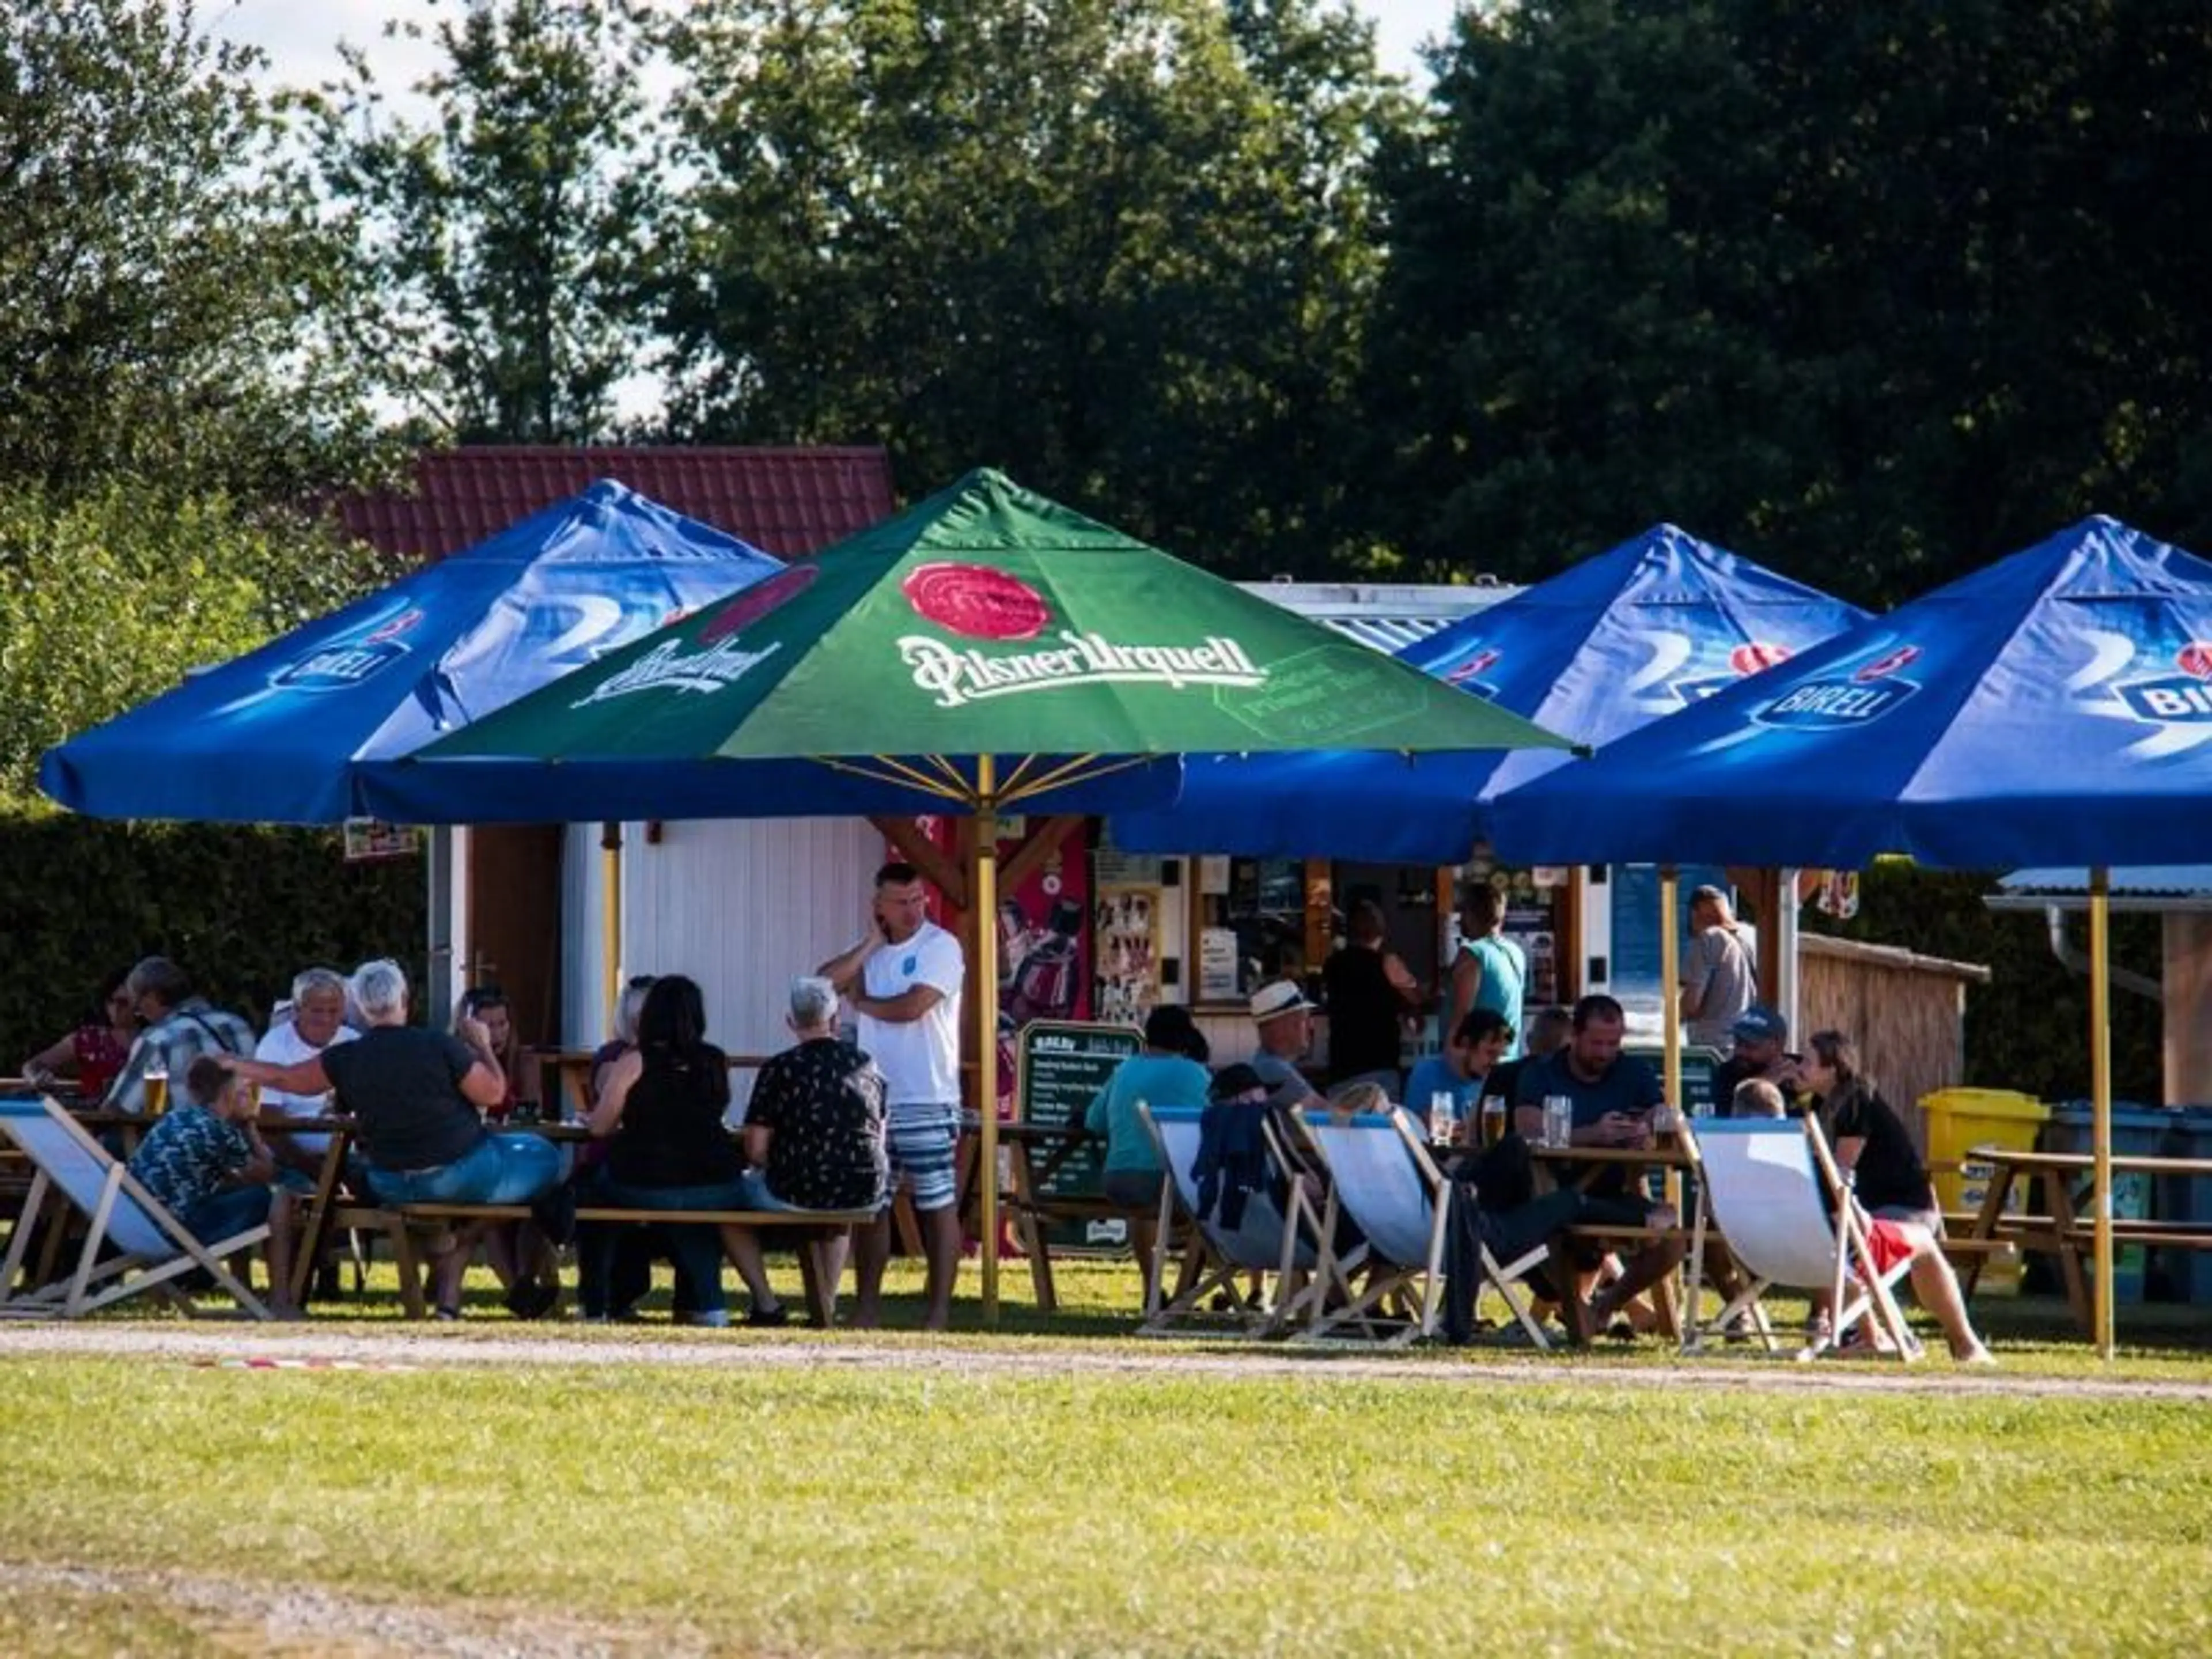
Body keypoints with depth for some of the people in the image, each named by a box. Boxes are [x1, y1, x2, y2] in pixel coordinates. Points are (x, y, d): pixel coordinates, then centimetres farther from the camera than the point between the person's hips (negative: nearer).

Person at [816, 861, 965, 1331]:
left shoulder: (940, 947, -6)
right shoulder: (872, 952, 12)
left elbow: (911, 1007, -17)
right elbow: (824, 983, -2)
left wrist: (860, 1003, 0)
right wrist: (870, 943, -5)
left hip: (927, 1102, -6)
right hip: (873, 1099, 6)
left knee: (937, 1205, -2)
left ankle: (939, 1308, 1)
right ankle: (867, 1304, 15)